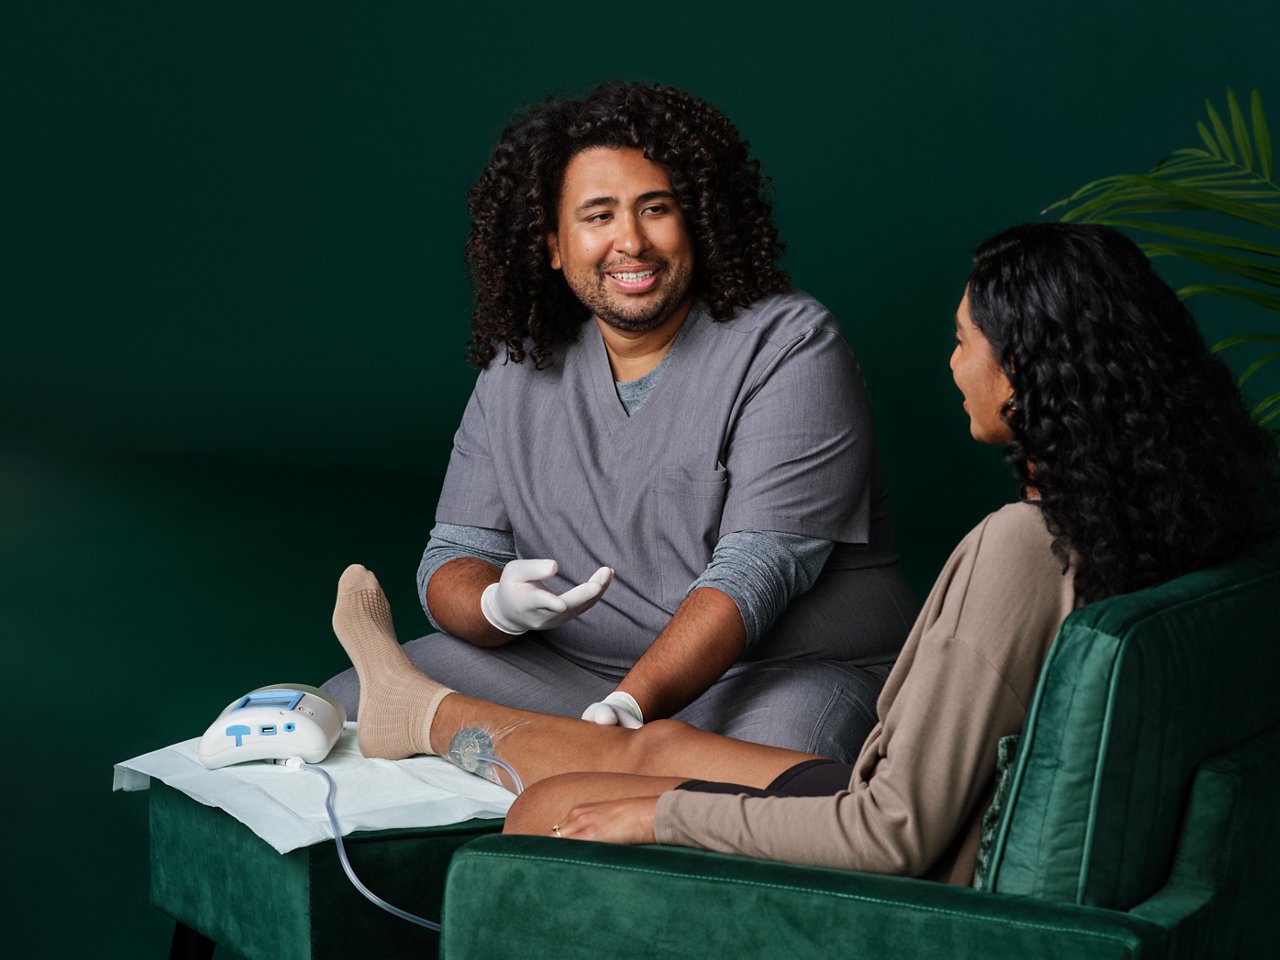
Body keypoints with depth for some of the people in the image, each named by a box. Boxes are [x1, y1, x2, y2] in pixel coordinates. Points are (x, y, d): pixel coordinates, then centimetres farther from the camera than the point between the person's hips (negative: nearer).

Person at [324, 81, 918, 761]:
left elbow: (755, 572, -18)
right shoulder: (517, 370, 8)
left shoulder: (789, 348, -8)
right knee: (344, 710, -12)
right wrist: (499, 607, -21)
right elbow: (454, 560, 6)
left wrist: (630, 705, -32)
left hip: (788, 669, -4)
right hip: (566, 669, 5)